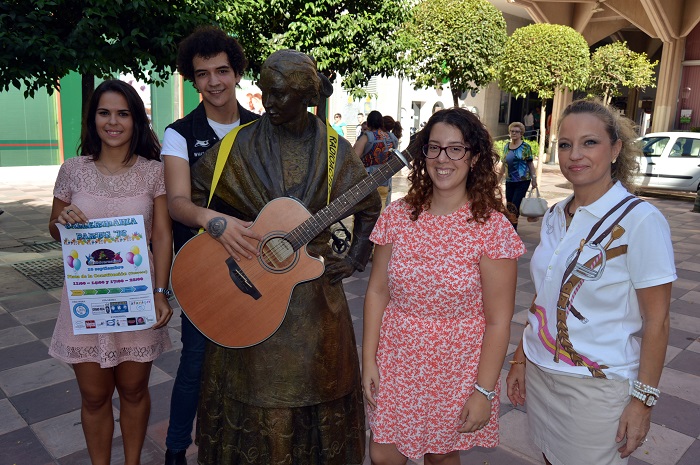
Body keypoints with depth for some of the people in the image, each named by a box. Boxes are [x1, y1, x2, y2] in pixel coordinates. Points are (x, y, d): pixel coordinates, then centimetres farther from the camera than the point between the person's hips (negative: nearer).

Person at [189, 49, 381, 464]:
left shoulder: (335, 150, -1)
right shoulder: (241, 144, -4)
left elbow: (369, 208, 10)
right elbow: (190, 192, 3)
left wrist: (355, 260, 3)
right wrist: (216, 224, -13)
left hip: (314, 289, 1)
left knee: (316, 383, 14)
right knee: (255, 384, 9)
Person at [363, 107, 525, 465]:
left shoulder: (492, 227, -14)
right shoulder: (396, 216, -5)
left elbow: (498, 322, -12)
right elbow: (377, 292, 0)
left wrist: (484, 392, -11)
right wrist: (368, 359, -2)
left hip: (455, 369, -2)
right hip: (395, 364, 2)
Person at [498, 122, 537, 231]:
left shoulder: (526, 147, -3)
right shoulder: (506, 147, 9)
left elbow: (530, 164, -2)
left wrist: (534, 178, -5)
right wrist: (499, 178, 17)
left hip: (523, 181, -4)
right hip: (509, 181, 5)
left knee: (515, 205, -9)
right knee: (509, 206, 6)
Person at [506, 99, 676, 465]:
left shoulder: (641, 221, -15)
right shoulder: (555, 216, 4)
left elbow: (656, 321, -12)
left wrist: (643, 400, -12)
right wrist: (521, 359, 10)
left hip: (599, 384, -5)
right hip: (540, 372, 6)